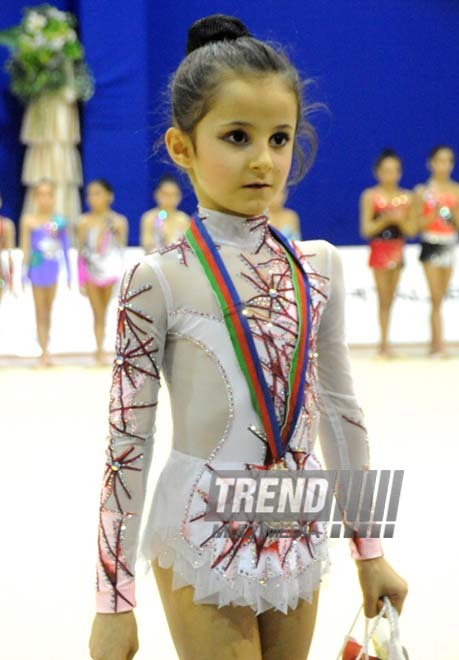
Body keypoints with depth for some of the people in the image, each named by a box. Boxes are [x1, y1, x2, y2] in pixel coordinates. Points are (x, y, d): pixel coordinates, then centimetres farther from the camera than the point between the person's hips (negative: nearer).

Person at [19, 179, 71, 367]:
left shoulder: (60, 221, 2)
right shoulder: (28, 221, -4)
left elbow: (65, 249, 8)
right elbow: (25, 247, -3)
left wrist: (69, 274, 8)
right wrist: (25, 272, -6)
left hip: (53, 270, 3)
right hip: (38, 270, -3)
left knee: (48, 311, 10)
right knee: (40, 312, -1)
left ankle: (45, 351, 18)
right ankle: (44, 353, -3)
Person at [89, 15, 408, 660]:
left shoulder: (320, 265, 2)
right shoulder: (158, 280, -11)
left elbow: (340, 409, 10)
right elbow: (127, 442, -9)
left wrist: (369, 549, 13)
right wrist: (114, 600, -8)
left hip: (297, 538, 5)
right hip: (203, 547, -4)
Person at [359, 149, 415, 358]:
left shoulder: (406, 197, 7)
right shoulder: (370, 196, -1)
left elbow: (412, 230, 6)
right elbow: (366, 229, -6)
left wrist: (400, 220, -13)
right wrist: (385, 220, -19)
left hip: (397, 250, 3)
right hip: (380, 249, -3)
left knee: (389, 299, 6)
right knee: (384, 299, -6)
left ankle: (384, 344, 11)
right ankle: (385, 344, -5)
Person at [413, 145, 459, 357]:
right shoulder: (423, 191, 0)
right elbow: (418, 223, -2)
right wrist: (435, 214, -17)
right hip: (431, 245, -3)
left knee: (440, 298, 6)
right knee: (436, 298, -9)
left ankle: (434, 344, 13)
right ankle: (439, 345, -11)